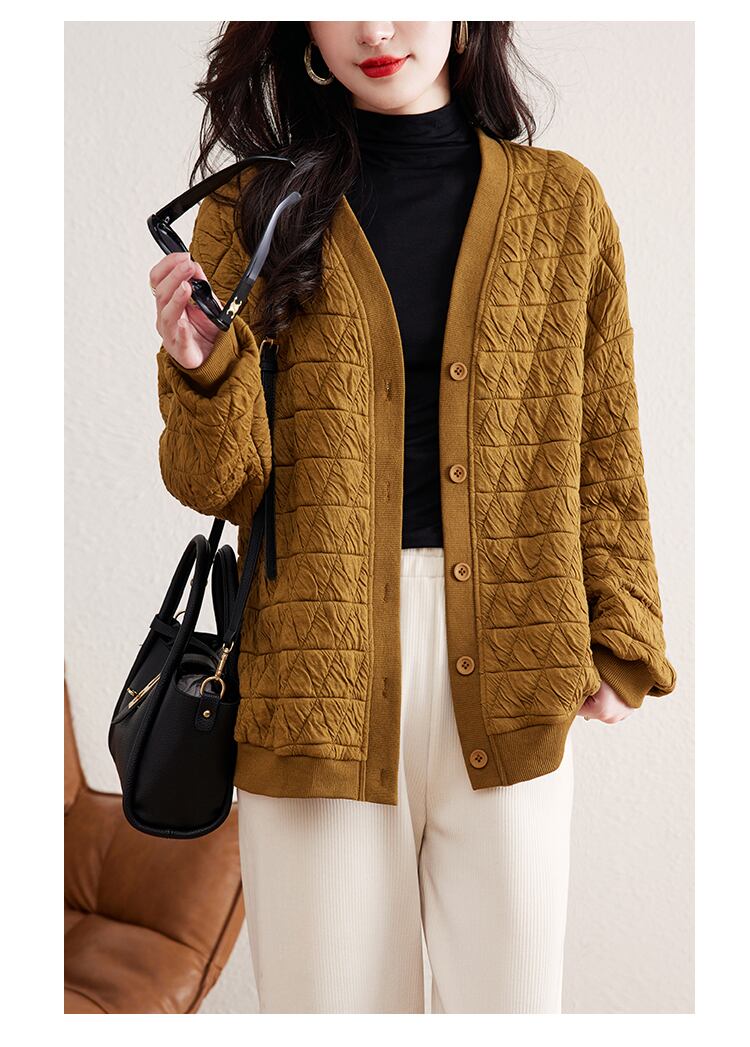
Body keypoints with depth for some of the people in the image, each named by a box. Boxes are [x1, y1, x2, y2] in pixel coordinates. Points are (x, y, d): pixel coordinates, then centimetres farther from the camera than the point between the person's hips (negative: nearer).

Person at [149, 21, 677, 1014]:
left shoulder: (562, 201, 6)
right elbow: (221, 487, 0)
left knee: (509, 985, 11)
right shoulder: (251, 213, 3)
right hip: (323, 672, 0)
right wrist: (204, 372, -19)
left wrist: (621, 641, 3)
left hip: (510, 672, 1)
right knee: (333, 987, 10)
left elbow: (605, 449, 8)